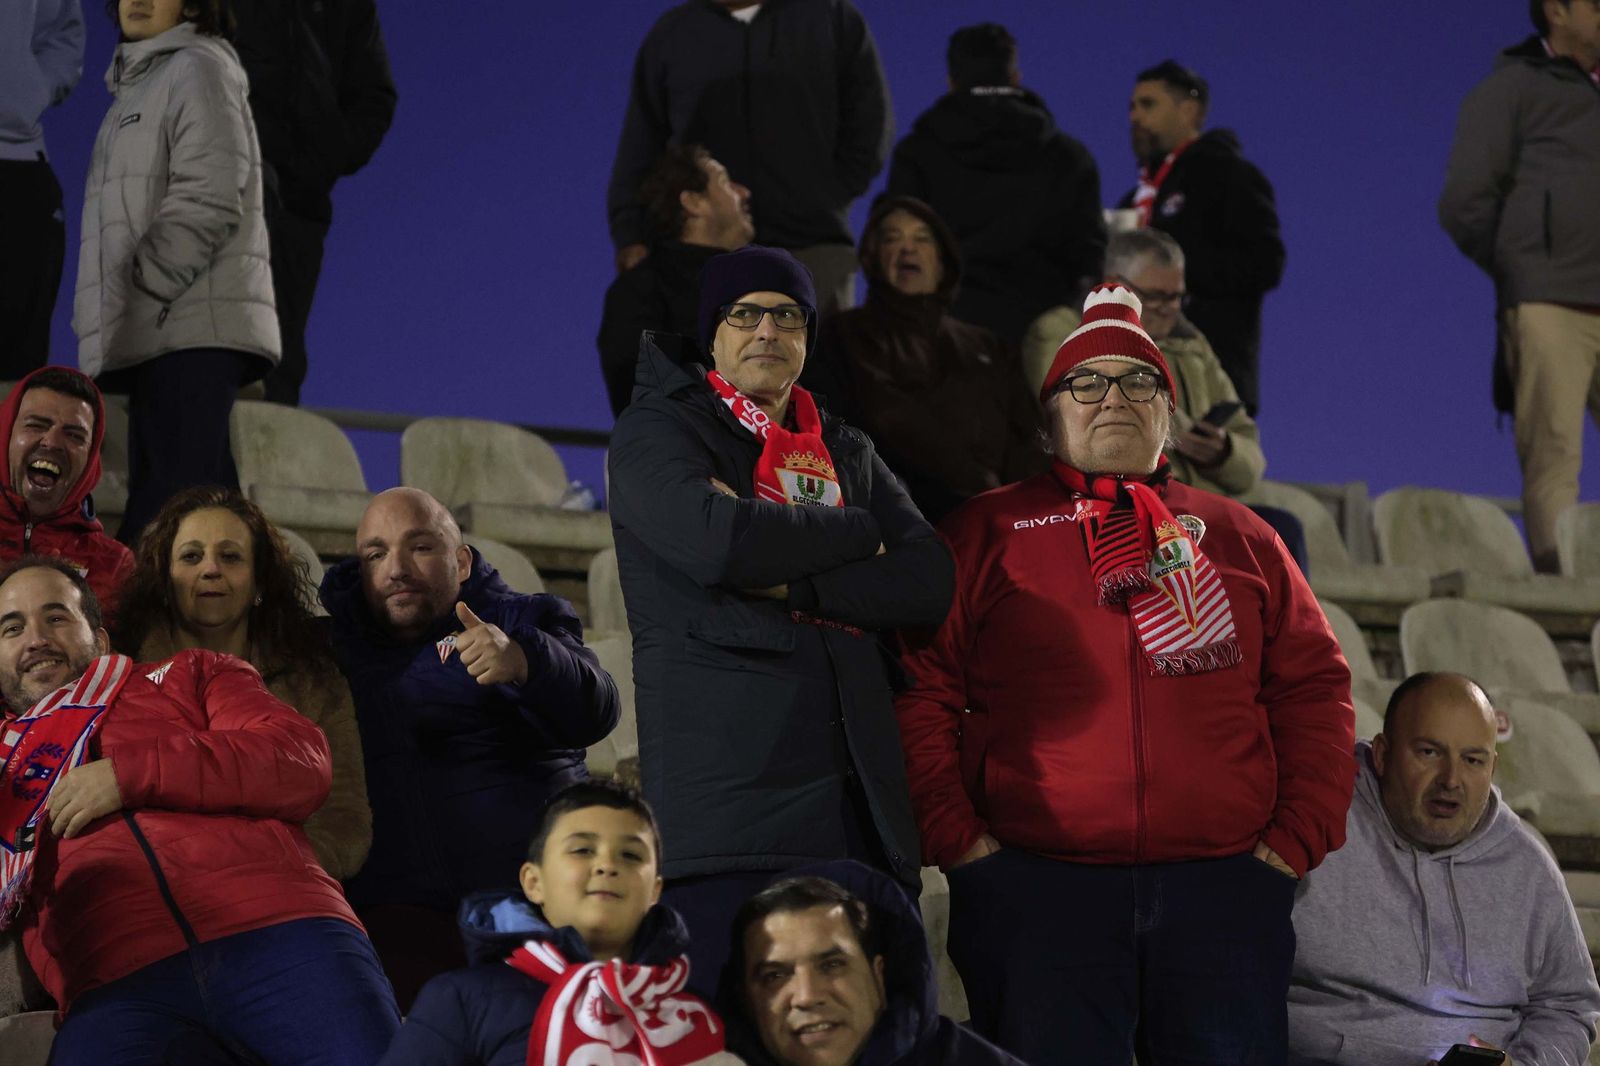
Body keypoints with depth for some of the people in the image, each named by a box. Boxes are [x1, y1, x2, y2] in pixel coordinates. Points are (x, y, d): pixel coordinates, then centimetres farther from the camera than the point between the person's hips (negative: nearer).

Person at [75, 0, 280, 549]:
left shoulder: (199, 69, -1)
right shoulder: (139, 83, 27)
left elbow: (209, 201, -14)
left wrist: (138, 292, -17)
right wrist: (106, 312, 15)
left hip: (192, 329, -10)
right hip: (159, 335, 10)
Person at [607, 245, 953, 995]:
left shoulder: (848, 455, 24)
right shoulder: (657, 431, 8)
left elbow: (929, 581, 7)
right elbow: (715, 537, -14)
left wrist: (793, 580, -7)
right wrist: (855, 534, 1)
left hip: (856, 800, 5)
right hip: (726, 786, -5)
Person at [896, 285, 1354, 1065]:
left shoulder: (1238, 537, 17)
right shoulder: (985, 534, 10)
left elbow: (1313, 688, 14)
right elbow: (920, 691, 4)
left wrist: (1299, 836, 3)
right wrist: (954, 836, -5)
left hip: (1224, 885, 2)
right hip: (1037, 888, -2)